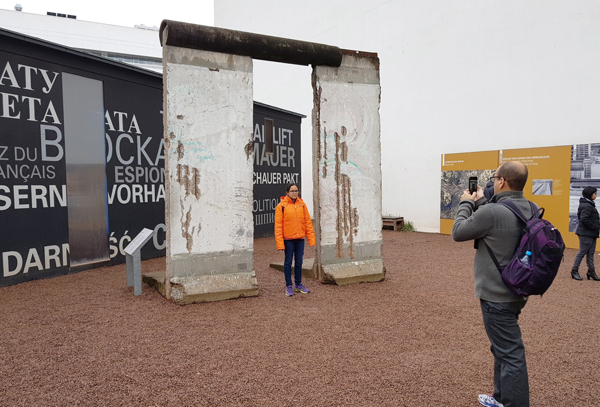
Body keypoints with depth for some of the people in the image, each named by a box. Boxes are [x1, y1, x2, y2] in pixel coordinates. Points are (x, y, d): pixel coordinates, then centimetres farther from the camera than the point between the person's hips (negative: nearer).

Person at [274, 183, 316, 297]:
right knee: (288, 262, 5)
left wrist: (311, 239, 2)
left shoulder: (302, 204, 5)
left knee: (299, 261, 11)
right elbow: (278, 225, -8)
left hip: (300, 238, 4)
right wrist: (280, 243, -13)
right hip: (288, 239, -4)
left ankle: (298, 284, 24)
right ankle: (288, 286, 15)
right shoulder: (281, 206, -6)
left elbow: (308, 222, 6)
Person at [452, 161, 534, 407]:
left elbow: (458, 232, -11)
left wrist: (467, 203, 2)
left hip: (496, 296, -9)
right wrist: (481, 202, 13)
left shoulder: (492, 212, -25)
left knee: (509, 353, -1)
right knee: (503, 347, 23)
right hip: (516, 292, 10)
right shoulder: (529, 210, 2)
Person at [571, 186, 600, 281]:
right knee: (582, 252, -2)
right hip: (586, 234, -10)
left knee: (591, 253, 12)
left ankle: (591, 271, 18)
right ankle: (574, 271, 7)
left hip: (591, 234, 10)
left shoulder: (589, 204, 15)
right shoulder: (586, 206, -17)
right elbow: (584, 220, -24)